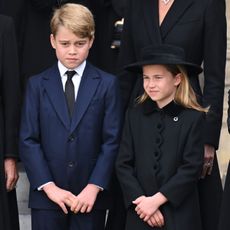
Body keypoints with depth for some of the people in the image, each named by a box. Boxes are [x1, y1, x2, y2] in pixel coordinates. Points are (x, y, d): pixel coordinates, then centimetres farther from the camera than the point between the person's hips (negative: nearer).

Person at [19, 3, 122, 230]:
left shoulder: (107, 84, 4)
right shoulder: (37, 84, 6)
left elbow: (112, 141, 0)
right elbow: (28, 140, 1)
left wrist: (95, 186, -10)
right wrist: (49, 186, -9)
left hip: (91, 195, 0)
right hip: (46, 196, 1)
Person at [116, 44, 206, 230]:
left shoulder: (194, 118, -4)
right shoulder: (134, 115, 4)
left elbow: (192, 168, -8)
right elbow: (123, 164, 2)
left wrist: (157, 200, -12)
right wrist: (141, 200, -9)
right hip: (139, 215, 2)